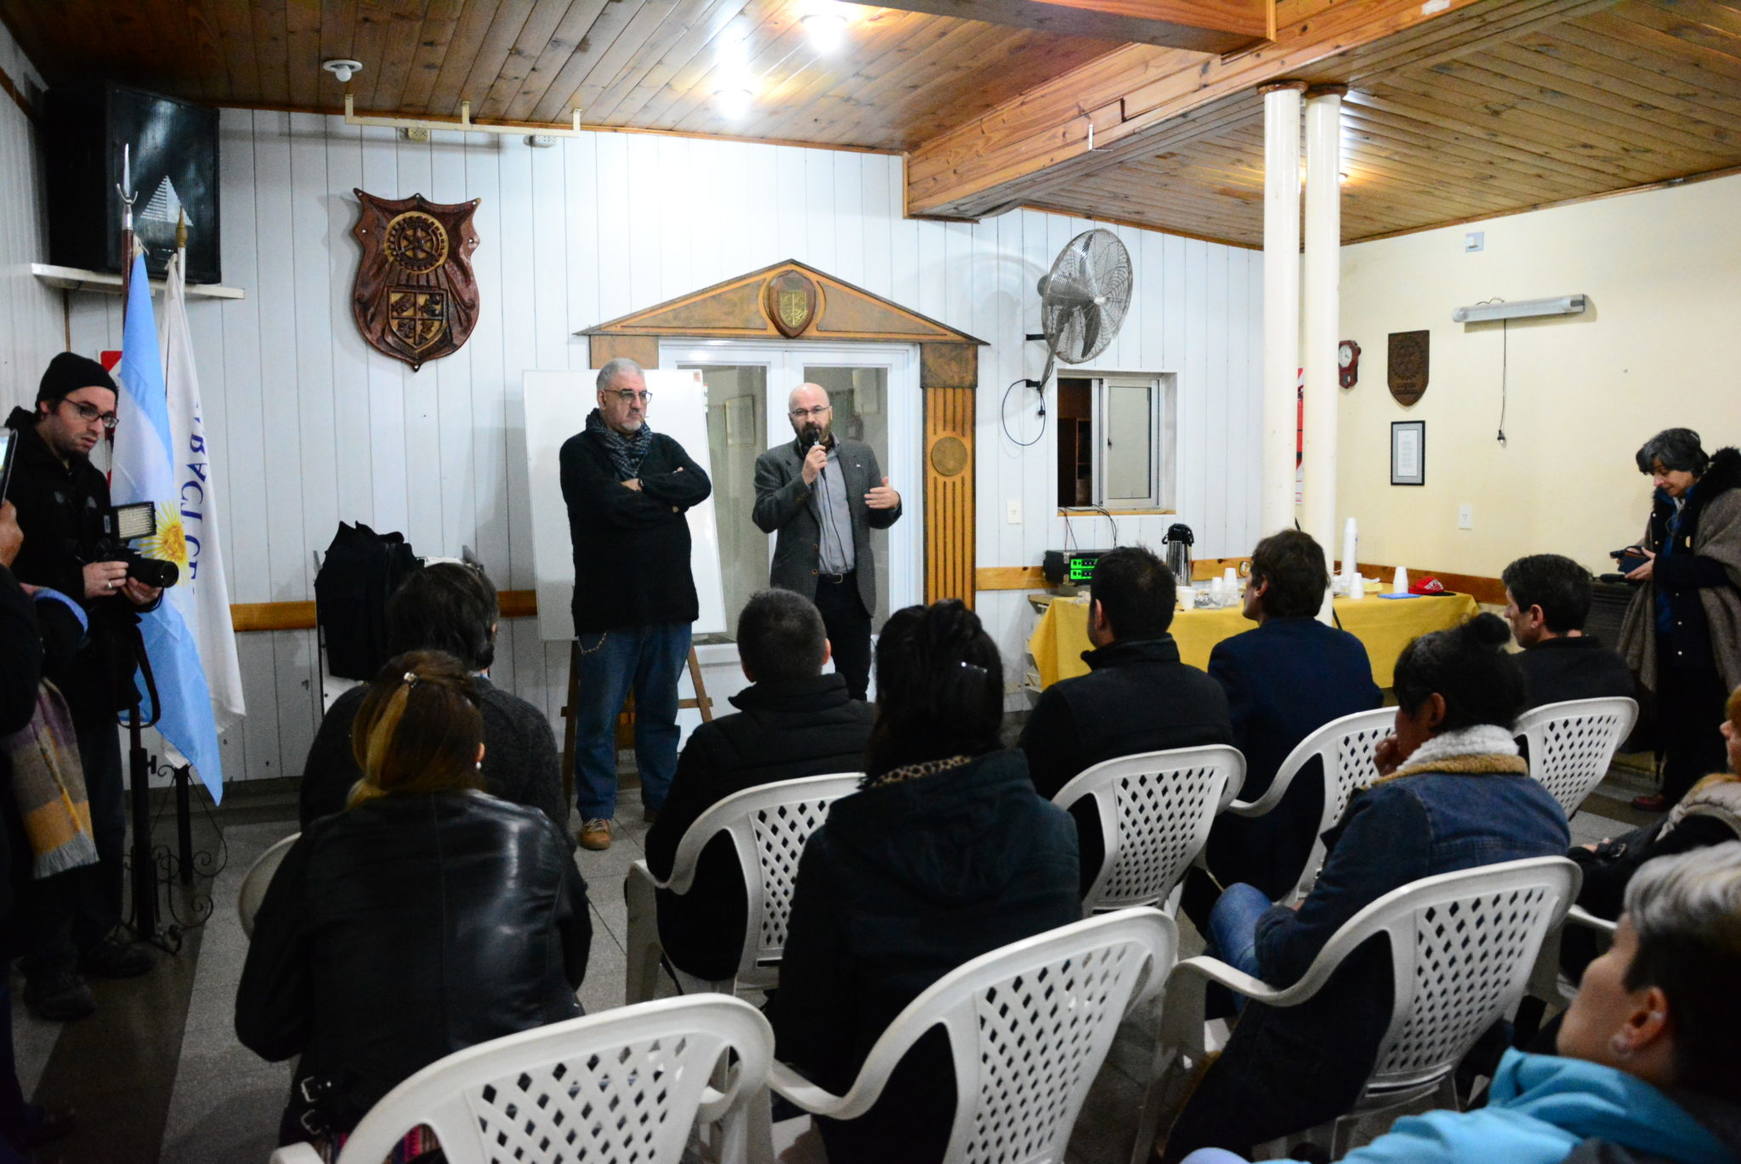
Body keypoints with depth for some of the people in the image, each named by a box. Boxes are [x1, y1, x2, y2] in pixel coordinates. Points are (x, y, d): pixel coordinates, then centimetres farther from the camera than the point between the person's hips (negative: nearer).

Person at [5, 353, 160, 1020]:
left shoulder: (91, 482, 15)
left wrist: (139, 592, 5)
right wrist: (73, 589, -21)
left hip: (94, 683, 8)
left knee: (106, 823, 15)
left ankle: (98, 934, 29)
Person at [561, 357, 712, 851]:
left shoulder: (664, 447, 13)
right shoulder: (579, 451, -2)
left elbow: (700, 485, -6)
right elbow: (613, 506, -18)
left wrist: (643, 487, -13)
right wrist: (669, 498, -4)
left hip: (669, 604, 5)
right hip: (608, 608, -4)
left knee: (662, 712, 14)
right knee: (598, 716, 2)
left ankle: (662, 800, 26)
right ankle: (596, 811, 13)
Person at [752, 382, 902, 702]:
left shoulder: (861, 454, 9)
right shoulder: (774, 462, 0)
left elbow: (878, 520, 12)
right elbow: (765, 519, -11)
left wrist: (892, 502, -11)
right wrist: (804, 478, -19)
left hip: (854, 589, 3)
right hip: (802, 590, -3)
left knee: (856, 685, 10)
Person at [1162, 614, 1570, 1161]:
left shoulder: (1402, 805, -28)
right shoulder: (1548, 810, -3)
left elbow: (1293, 959, -26)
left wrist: (1278, 923, -4)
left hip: (1354, 1058, -7)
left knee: (1238, 899, 17)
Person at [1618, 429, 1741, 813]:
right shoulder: (1666, 503, 10)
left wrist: (1661, 567, -18)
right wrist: (1640, 559, 2)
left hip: (1705, 632, -7)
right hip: (1668, 626, 7)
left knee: (1704, 720, -1)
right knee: (1671, 715, 12)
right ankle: (1674, 790, 24)